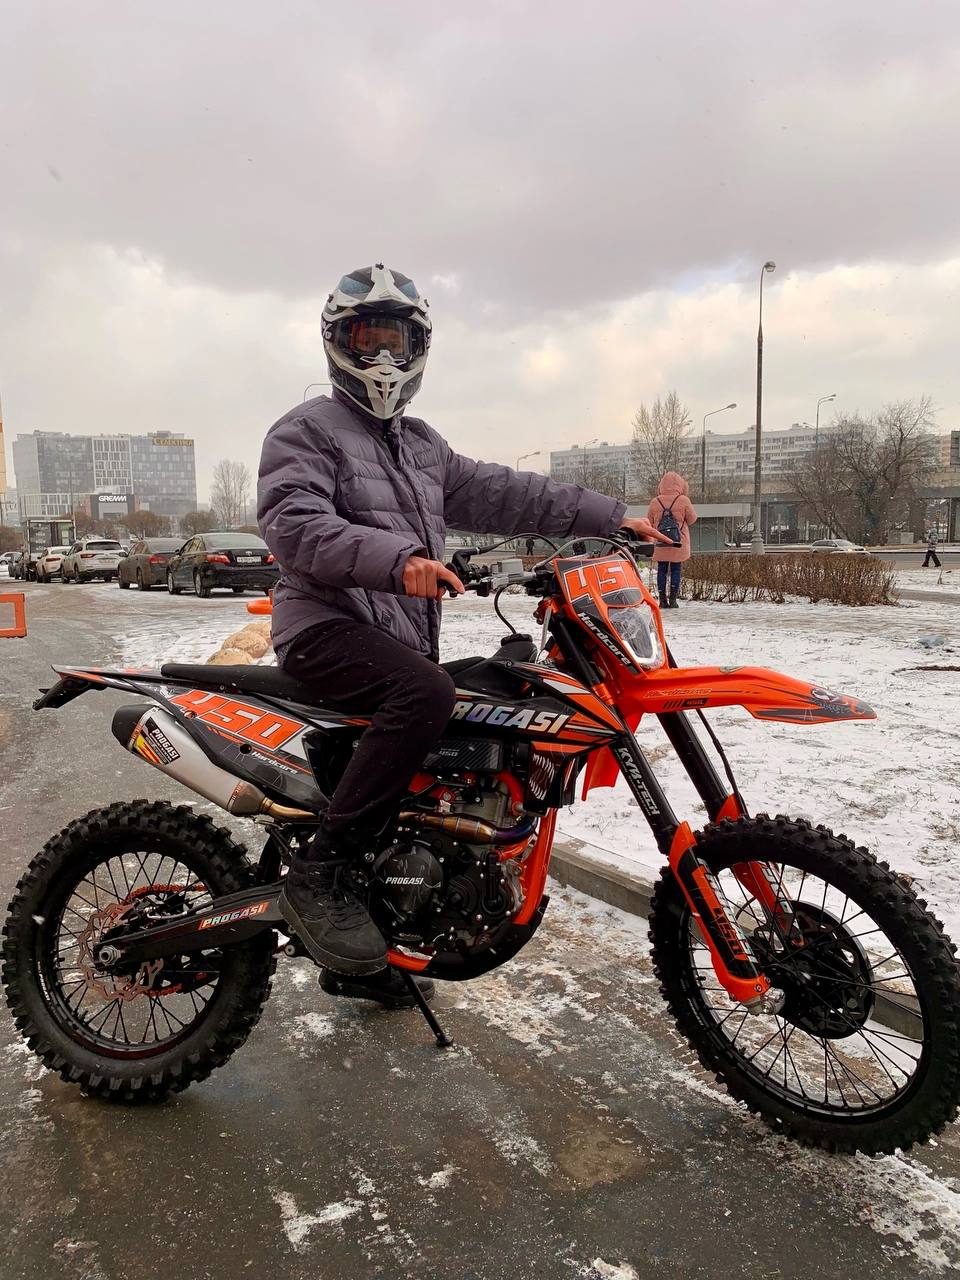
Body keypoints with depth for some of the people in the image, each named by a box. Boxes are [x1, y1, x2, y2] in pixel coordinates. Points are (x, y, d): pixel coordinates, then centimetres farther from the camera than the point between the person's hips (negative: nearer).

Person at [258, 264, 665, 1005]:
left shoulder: (422, 444, 22)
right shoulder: (306, 431, -3)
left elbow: (498, 493, 16)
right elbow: (295, 525, -20)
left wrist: (608, 515, 9)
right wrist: (398, 559, -35)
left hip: (403, 638, 8)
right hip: (330, 627, -8)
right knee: (425, 696, -37)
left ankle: (355, 962, 29)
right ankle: (318, 874, -26)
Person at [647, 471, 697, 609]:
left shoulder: (654, 502, -2)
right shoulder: (684, 501, -7)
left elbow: (649, 523, 7)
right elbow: (692, 519, 3)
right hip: (679, 544, -1)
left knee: (661, 570, 8)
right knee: (676, 570, 5)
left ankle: (662, 600, 6)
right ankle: (673, 600, 3)